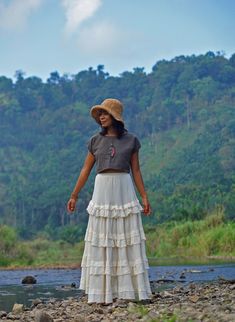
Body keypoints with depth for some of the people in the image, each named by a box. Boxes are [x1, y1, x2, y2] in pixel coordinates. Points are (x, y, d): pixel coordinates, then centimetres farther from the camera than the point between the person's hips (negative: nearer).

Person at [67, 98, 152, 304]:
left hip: (124, 190, -1)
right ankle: (103, 291, 3)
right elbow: (86, 170, 11)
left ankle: (130, 289, 4)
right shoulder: (95, 141, 7)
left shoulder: (131, 140, 5)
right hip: (102, 190, 1)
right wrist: (74, 196, 10)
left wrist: (144, 197, 2)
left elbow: (136, 170, 7)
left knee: (129, 240, -2)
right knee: (101, 242, -1)